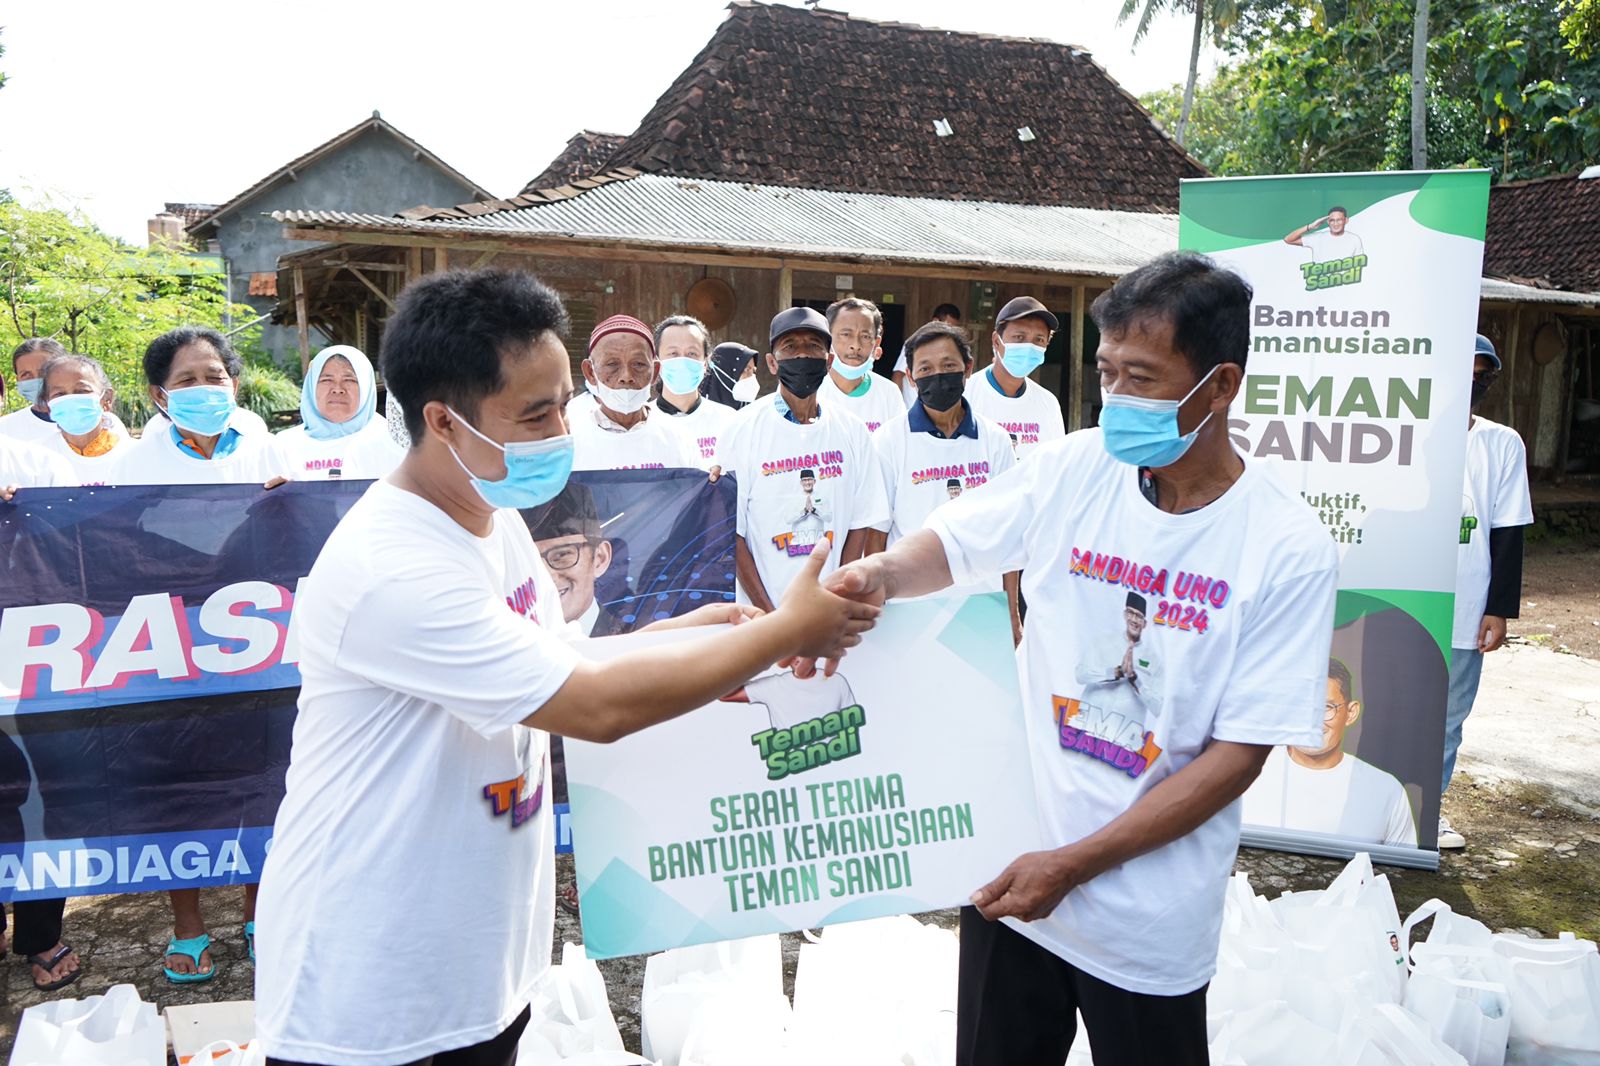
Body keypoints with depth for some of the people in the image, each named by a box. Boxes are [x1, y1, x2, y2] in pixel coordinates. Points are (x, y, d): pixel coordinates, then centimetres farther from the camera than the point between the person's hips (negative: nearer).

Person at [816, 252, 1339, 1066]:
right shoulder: (1073, 469, -6)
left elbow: (1238, 755, -14)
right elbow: (949, 546, 5)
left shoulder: (1288, 552, -14)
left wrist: (1073, 865, -18)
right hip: (1009, 867, 3)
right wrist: (879, 573, -20)